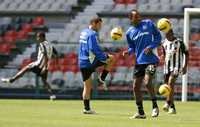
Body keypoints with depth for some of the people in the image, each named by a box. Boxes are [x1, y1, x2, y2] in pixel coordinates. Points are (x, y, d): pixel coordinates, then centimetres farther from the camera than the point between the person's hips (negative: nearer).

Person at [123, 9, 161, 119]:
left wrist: (151, 46, -11)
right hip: (139, 61, 4)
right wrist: (128, 52, -9)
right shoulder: (129, 33, 6)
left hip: (151, 59, -4)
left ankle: (155, 106, -3)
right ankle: (140, 113, 16)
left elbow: (158, 36, 4)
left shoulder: (148, 24, -1)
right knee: (136, 87, 3)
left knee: (147, 82, -22)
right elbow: (132, 47, 14)